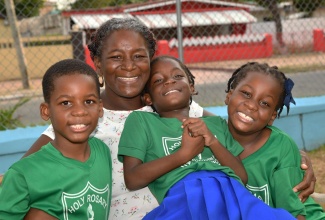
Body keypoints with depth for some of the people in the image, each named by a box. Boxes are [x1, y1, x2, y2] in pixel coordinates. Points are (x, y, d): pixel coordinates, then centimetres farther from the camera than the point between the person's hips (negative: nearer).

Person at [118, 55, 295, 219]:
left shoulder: (216, 123, 27)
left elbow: (242, 177, 17)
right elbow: (132, 179, 4)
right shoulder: (141, 120, 16)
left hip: (232, 191, 3)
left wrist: (213, 142, 2)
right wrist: (184, 153, 0)